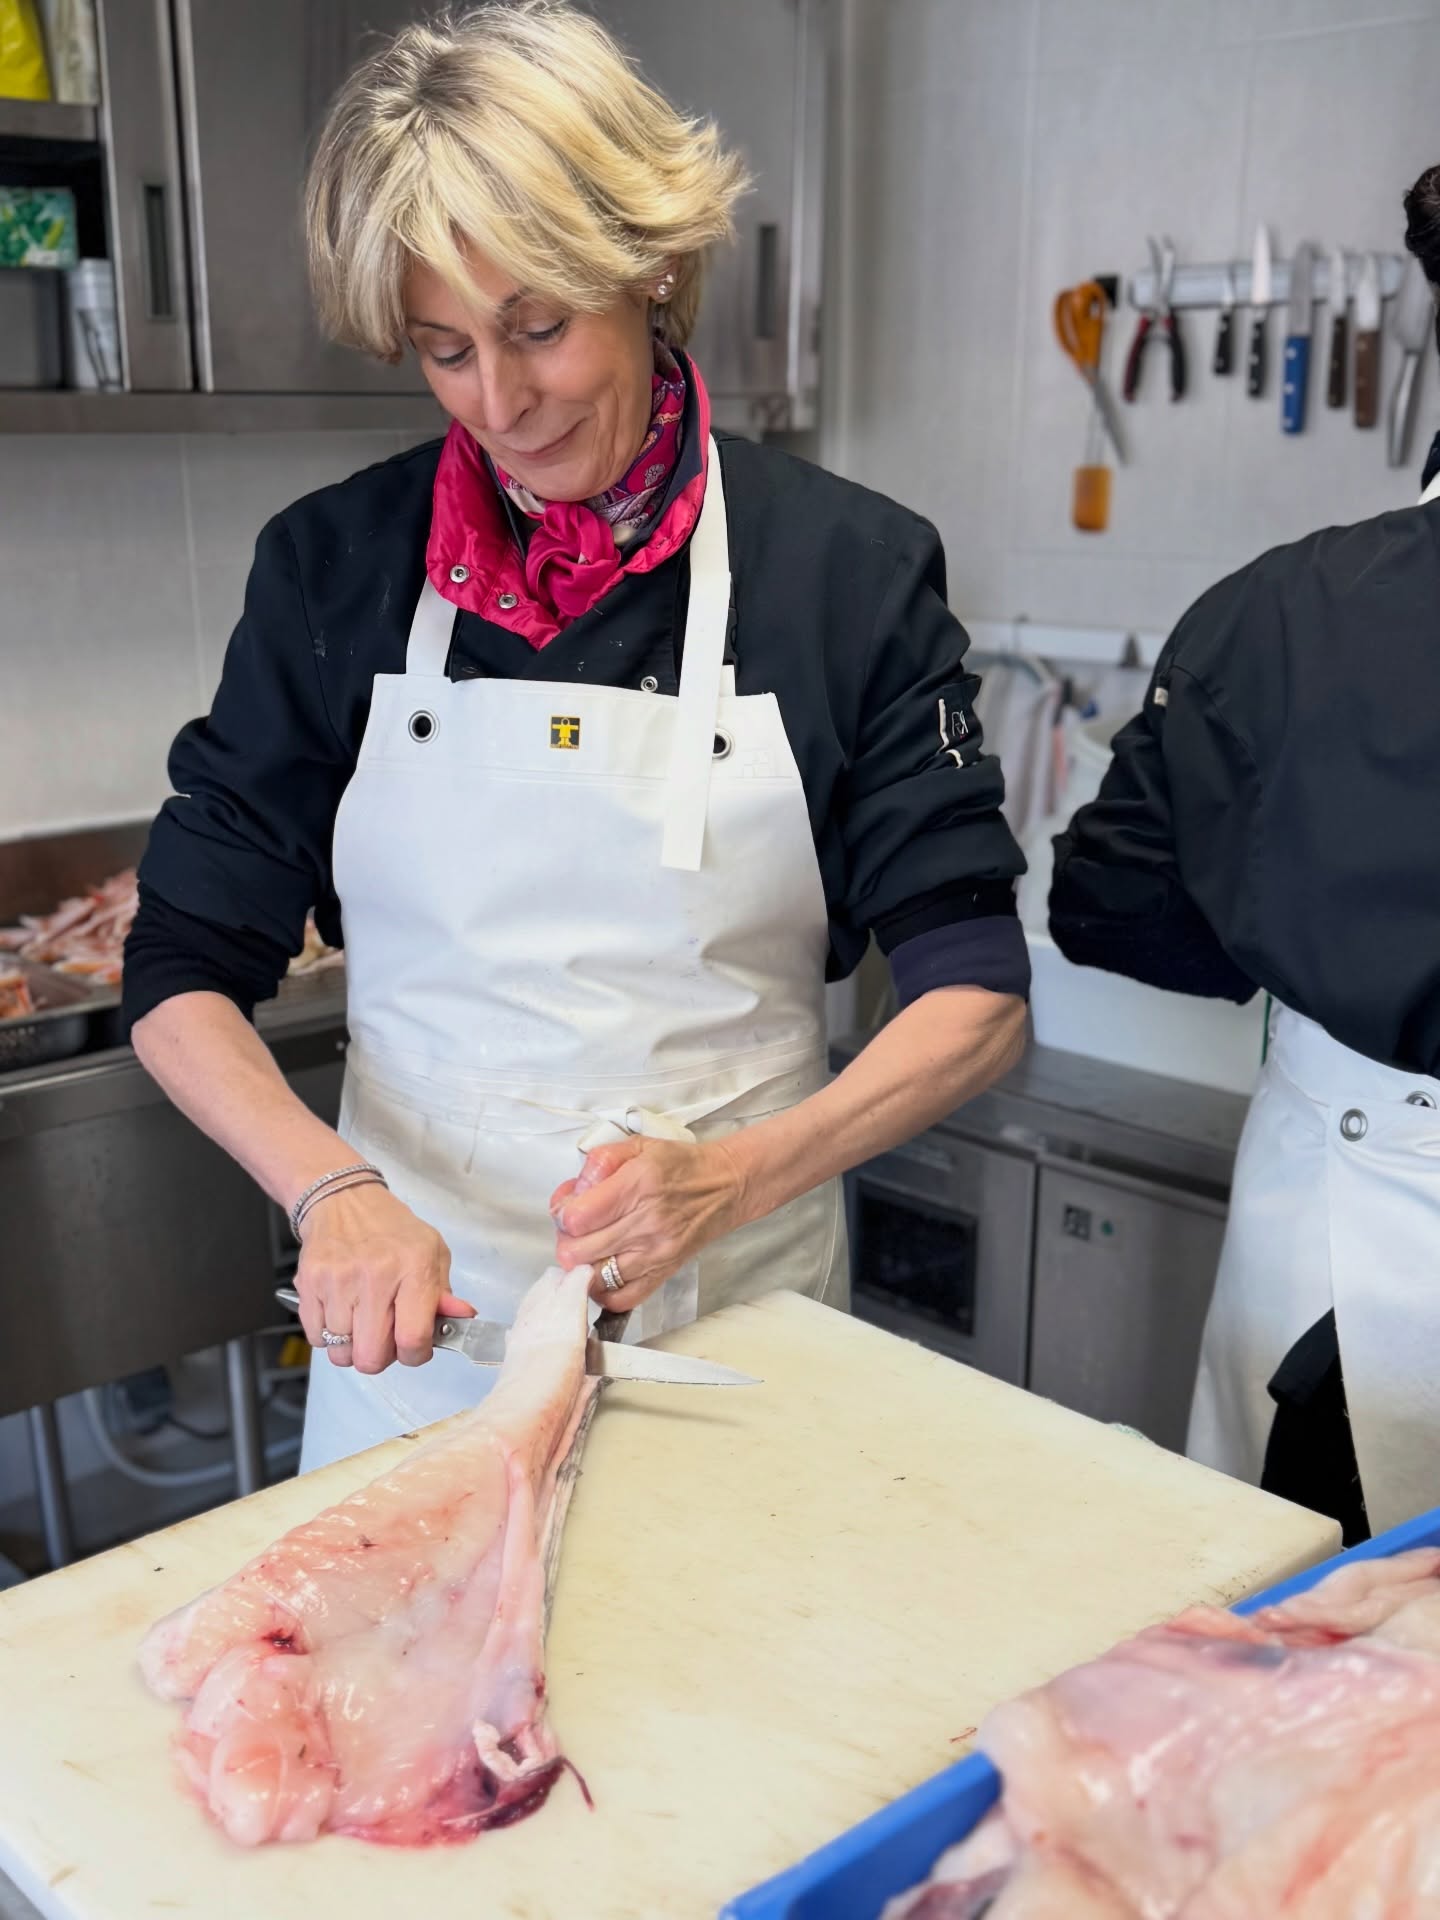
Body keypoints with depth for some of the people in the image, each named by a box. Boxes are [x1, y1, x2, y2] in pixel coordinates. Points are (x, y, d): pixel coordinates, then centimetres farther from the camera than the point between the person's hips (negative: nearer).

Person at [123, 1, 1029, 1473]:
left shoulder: (851, 567, -8)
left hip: (737, 1304, 0)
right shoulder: (333, 566, -4)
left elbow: (974, 997, -8)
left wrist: (731, 1177, -23)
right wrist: (334, 1192, -19)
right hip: (413, 1303, 1)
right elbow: (184, 970, -2)